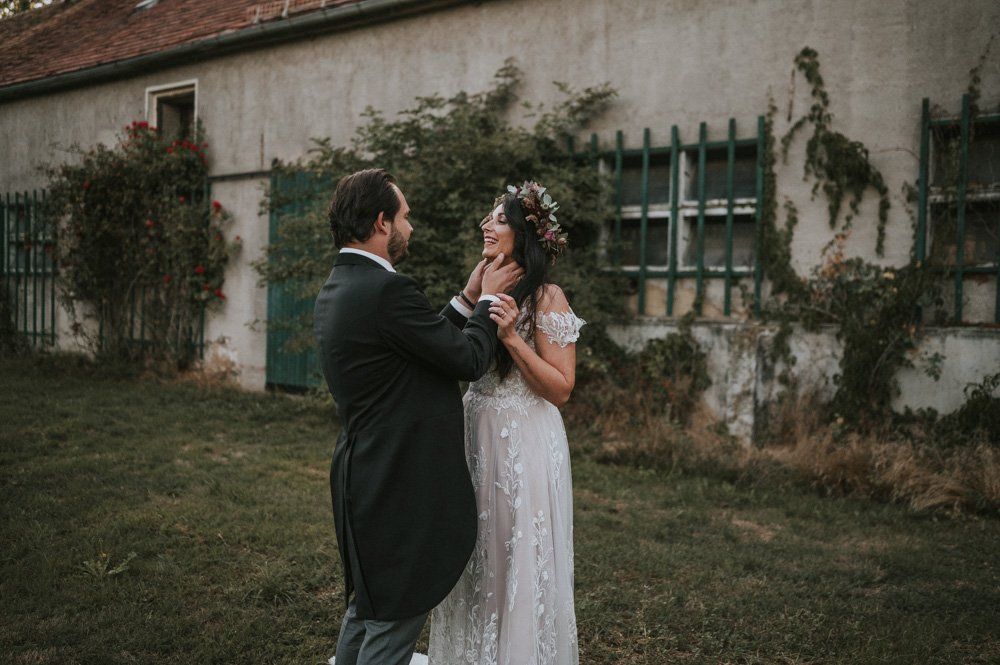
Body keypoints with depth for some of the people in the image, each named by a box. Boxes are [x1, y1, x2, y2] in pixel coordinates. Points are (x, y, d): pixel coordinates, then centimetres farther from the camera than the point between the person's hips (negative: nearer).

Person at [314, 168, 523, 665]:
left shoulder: (337, 289, 9)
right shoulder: (387, 290, -22)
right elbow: (469, 359, -14)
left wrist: (467, 301, 15)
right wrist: (488, 299, 1)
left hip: (366, 479, 10)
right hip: (400, 488, -10)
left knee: (367, 609, 25)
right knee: (394, 625, 3)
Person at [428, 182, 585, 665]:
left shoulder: (546, 296, -12)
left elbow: (561, 389, -15)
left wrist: (512, 338, -23)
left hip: (524, 443, -7)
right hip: (477, 436, 7)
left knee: (519, 563, 5)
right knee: (477, 563, 17)